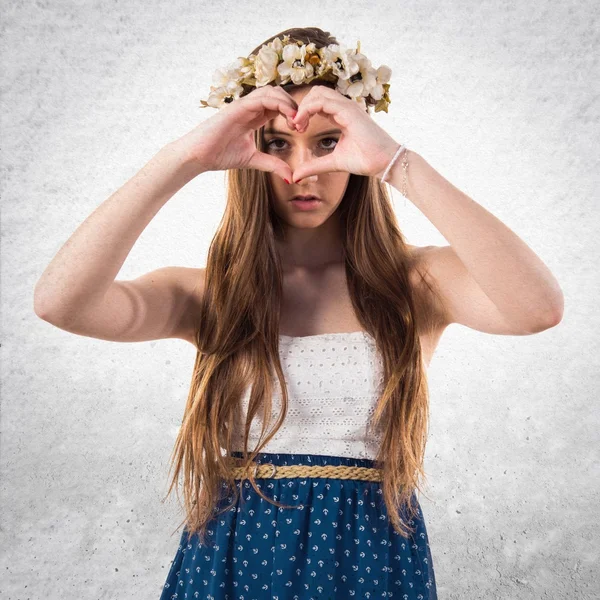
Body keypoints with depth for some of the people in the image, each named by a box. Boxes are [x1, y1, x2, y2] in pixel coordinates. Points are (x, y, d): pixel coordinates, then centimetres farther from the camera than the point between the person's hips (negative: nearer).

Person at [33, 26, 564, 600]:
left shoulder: (414, 282, -6)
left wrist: (398, 163, -27)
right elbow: (59, 302, -19)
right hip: (233, 554, 1)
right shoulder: (210, 294, -4)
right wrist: (186, 158, -23)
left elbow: (538, 307, -26)